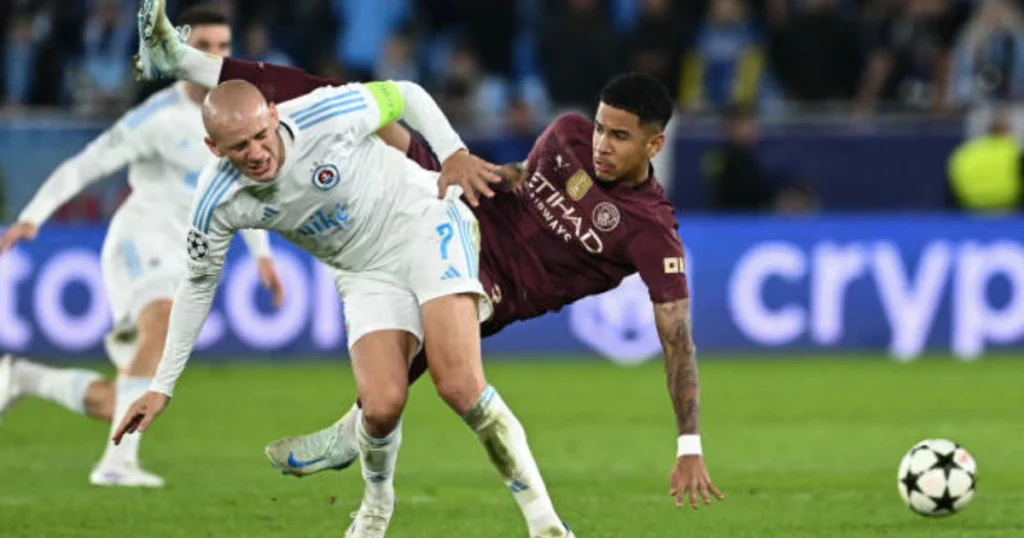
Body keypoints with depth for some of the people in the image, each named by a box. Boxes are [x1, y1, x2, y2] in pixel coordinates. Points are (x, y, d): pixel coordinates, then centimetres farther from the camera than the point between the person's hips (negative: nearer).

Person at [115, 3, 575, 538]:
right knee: (382, 406, -18)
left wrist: (453, 154, -17)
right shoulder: (218, 202, -17)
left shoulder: (325, 114, -27)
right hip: (366, 272, 3)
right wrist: (162, 386, 1)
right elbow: (199, 283, -1)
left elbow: (405, 95, -7)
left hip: (425, 221, -3)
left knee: (460, 385, -22)